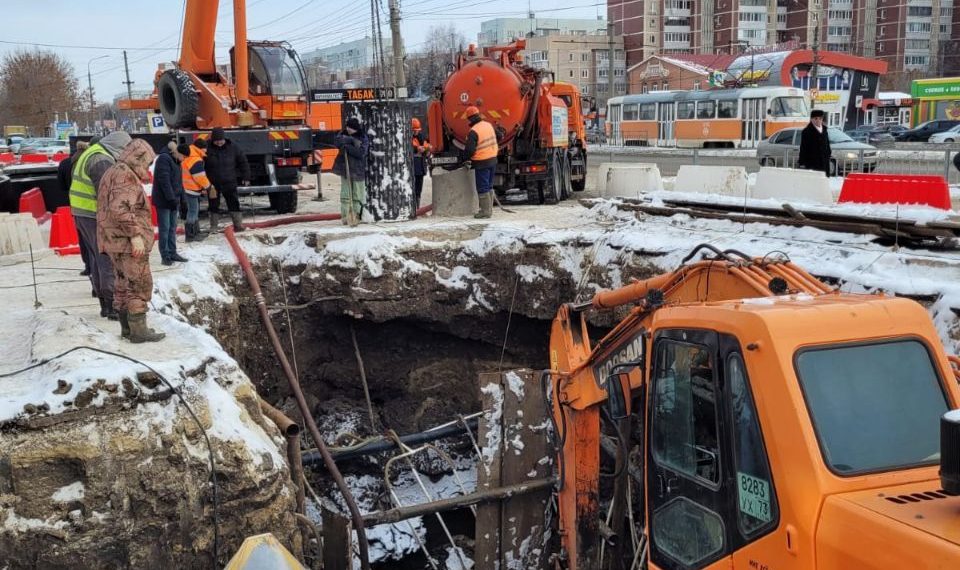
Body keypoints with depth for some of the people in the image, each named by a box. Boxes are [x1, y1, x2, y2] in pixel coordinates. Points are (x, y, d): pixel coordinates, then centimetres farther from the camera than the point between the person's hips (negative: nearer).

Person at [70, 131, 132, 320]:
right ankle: (112, 305, -5)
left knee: (97, 258, 15)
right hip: (95, 216, -11)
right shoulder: (103, 161, -18)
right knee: (108, 259, -6)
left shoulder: (91, 153, 16)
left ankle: (105, 304, 21)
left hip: (82, 213, 11)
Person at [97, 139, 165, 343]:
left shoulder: (113, 173, 19)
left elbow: (109, 208, 22)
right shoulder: (125, 175, -15)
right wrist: (135, 235, -25)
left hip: (115, 241, 10)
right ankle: (138, 330, -3)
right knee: (140, 285, -5)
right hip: (128, 242, -10)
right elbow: (120, 208, -26)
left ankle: (127, 327, 24)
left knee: (124, 284, 16)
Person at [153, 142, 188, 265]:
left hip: (173, 200, 9)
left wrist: (182, 197, 12)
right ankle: (165, 256, -1)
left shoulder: (175, 160, 15)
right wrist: (171, 198, -23)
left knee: (172, 228, 14)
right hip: (163, 200, -9)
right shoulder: (164, 159, -15)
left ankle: (172, 253, 21)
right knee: (165, 228, -5)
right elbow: (164, 180, -22)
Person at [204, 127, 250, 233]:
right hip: (213, 183, 0)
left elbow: (243, 161, 6)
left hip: (229, 182, 0)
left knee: (233, 203, 0)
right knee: (214, 205, 8)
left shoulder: (232, 148, -3)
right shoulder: (207, 149, -8)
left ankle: (238, 224, 5)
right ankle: (213, 227, 18)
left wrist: (246, 177, 4)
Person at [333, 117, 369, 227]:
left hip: (358, 170, -2)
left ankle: (355, 215, 5)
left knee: (357, 194, 0)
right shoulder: (344, 134, 8)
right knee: (345, 193, 1)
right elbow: (337, 142, -11)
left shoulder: (363, 138, -3)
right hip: (345, 168, 2)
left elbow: (361, 153, -16)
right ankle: (345, 215, 4)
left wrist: (347, 146, -19)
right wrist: (350, 140, -19)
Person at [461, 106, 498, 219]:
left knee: (482, 188, -1)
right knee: (489, 186, 17)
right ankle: (489, 208, 23)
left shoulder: (473, 132, -19)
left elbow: (469, 150, -20)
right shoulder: (489, 125, 5)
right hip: (492, 159, 8)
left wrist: (467, 158, 0)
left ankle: (485, 210, 0)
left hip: (482, 163, -8)